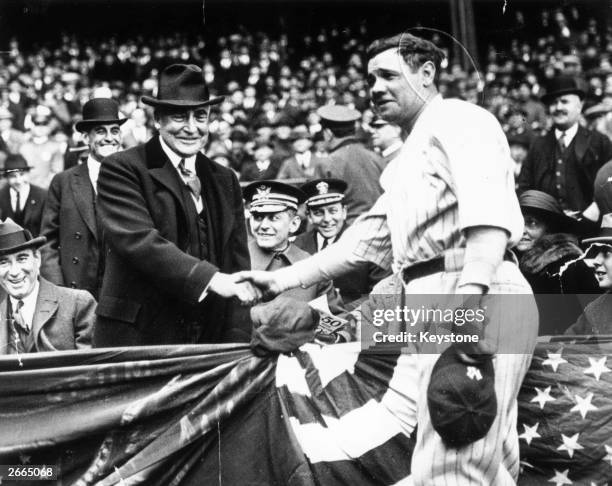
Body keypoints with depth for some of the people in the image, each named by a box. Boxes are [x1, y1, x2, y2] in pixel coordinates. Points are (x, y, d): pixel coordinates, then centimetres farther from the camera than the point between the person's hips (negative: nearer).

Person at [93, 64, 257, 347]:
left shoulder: (225, 181, 16)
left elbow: (237, 261, 12)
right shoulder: (121, 169, -3)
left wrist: (239, 345, 0)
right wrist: (210, 278, -26)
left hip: (209, 342, 5)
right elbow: (137, 239, -17)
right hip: (135, 336, -5)